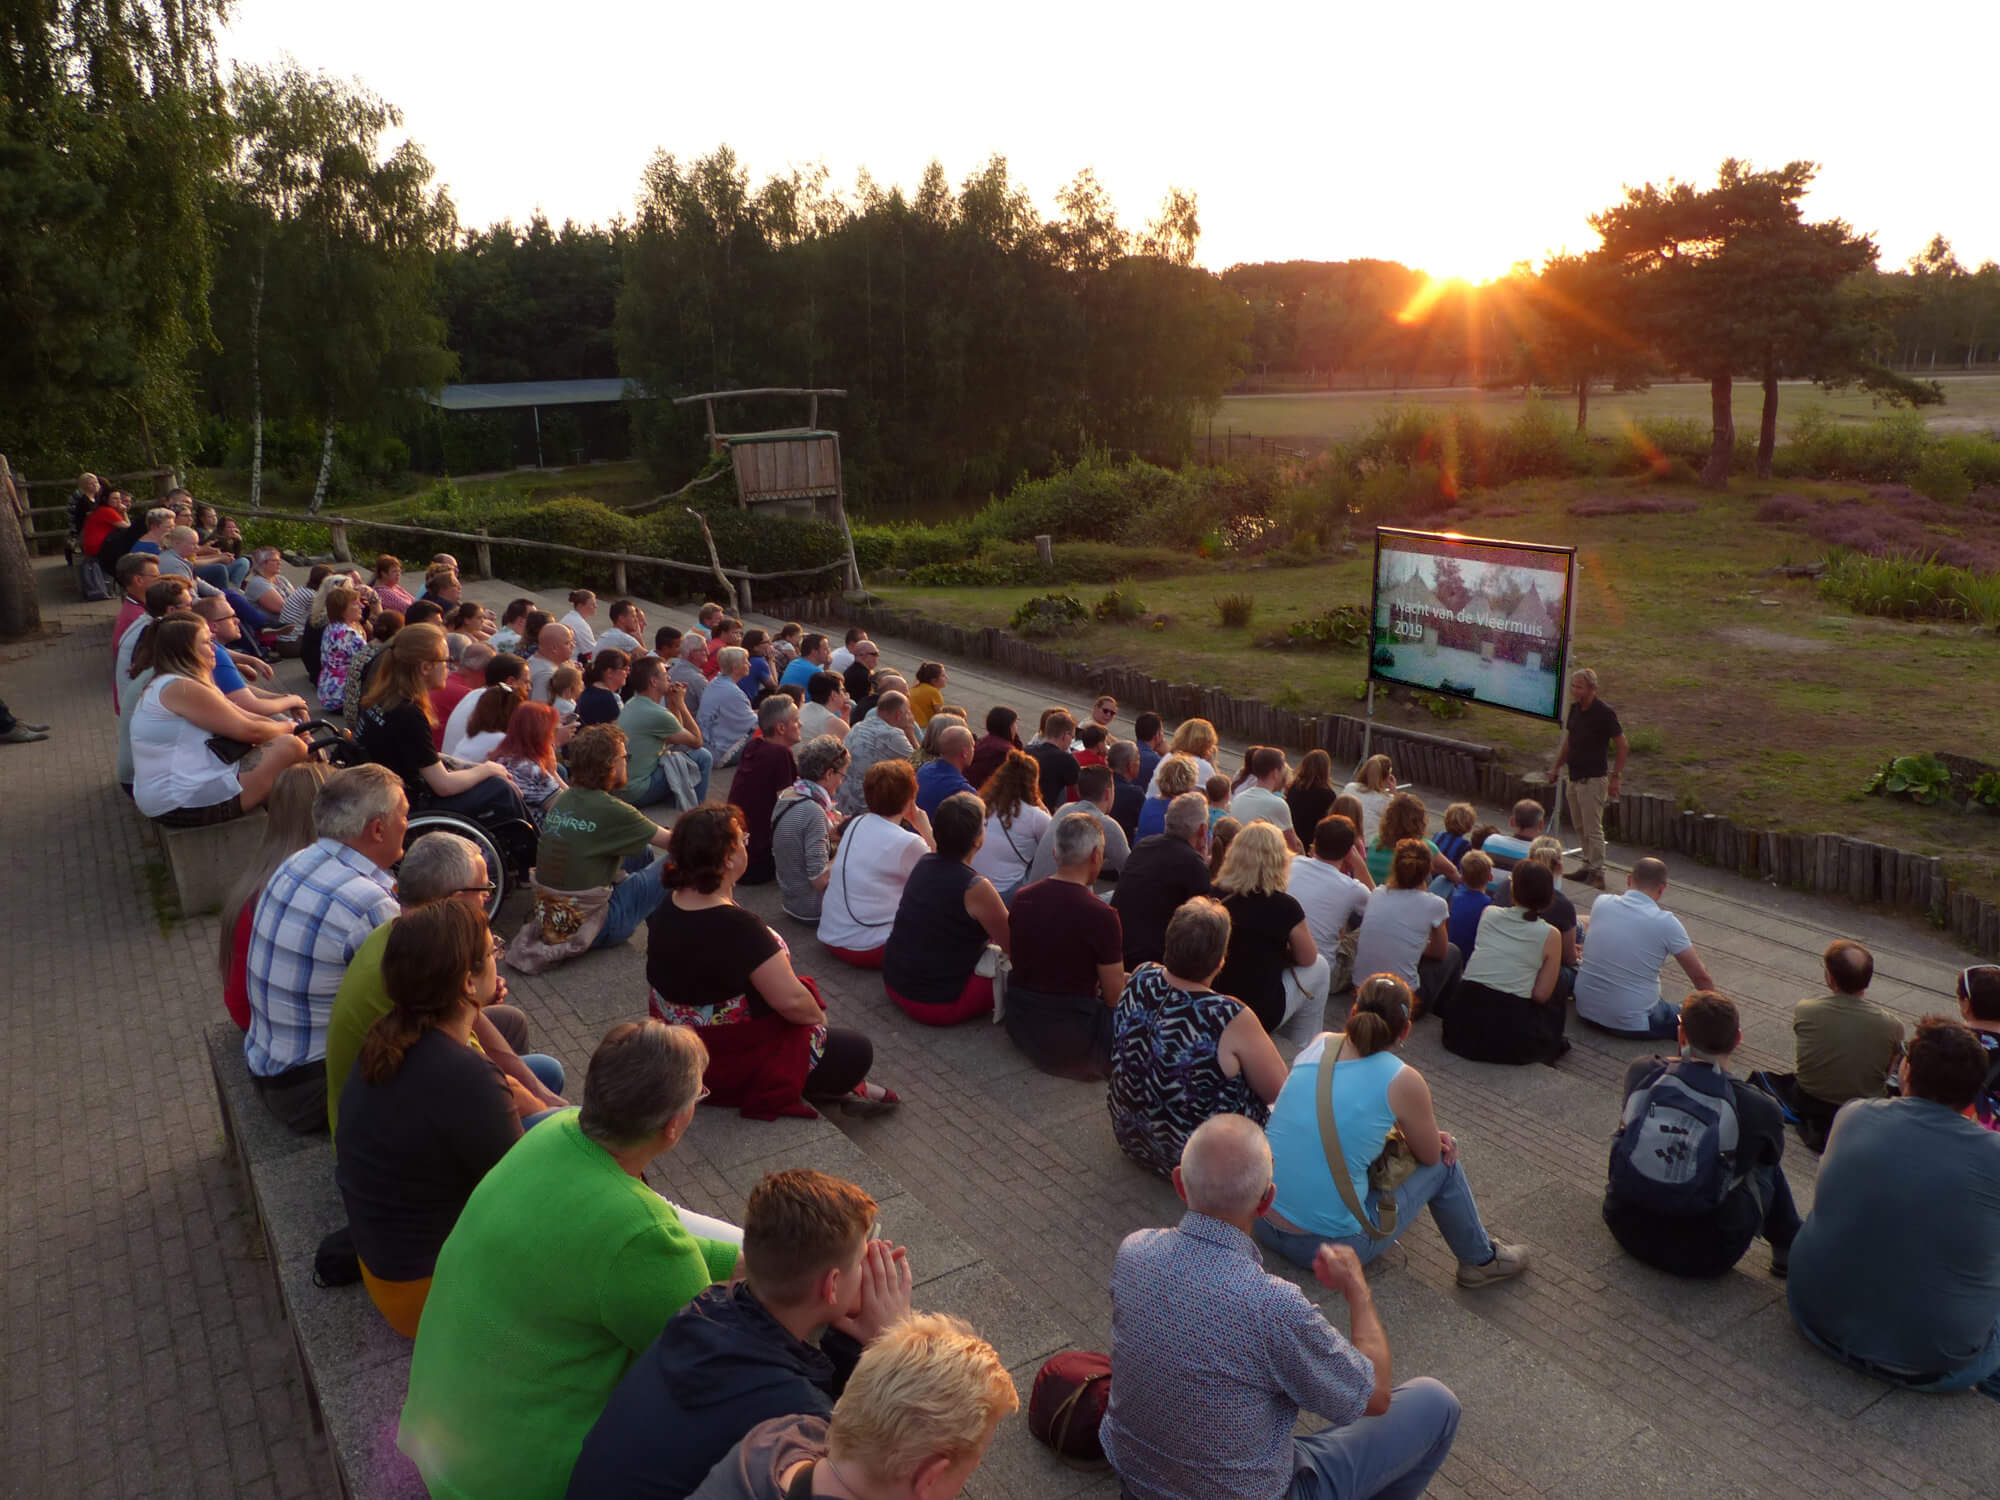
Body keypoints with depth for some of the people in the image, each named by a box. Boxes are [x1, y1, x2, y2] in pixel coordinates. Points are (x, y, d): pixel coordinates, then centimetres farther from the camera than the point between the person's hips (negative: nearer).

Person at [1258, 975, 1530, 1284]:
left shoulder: (1320, 1043, 0)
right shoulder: (1403, 1081, -13)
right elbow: (1430, 1156, 3)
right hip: (1328, 1246, -5)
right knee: (1444, 1165, 15)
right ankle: (1482, 1260, 40)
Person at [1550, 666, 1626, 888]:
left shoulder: (1605, 712, -16)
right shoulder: (1575, 708, 6)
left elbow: (1622, 747, -11)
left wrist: (1615, 777, -14)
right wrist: (1557, 766, 20)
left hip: (1593, 778, -8)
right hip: (1575, 776, 8)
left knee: (1593, 828, -5)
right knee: (1580, 826, 16)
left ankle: (1597, 874, 2)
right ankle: (1588, 865, 28)